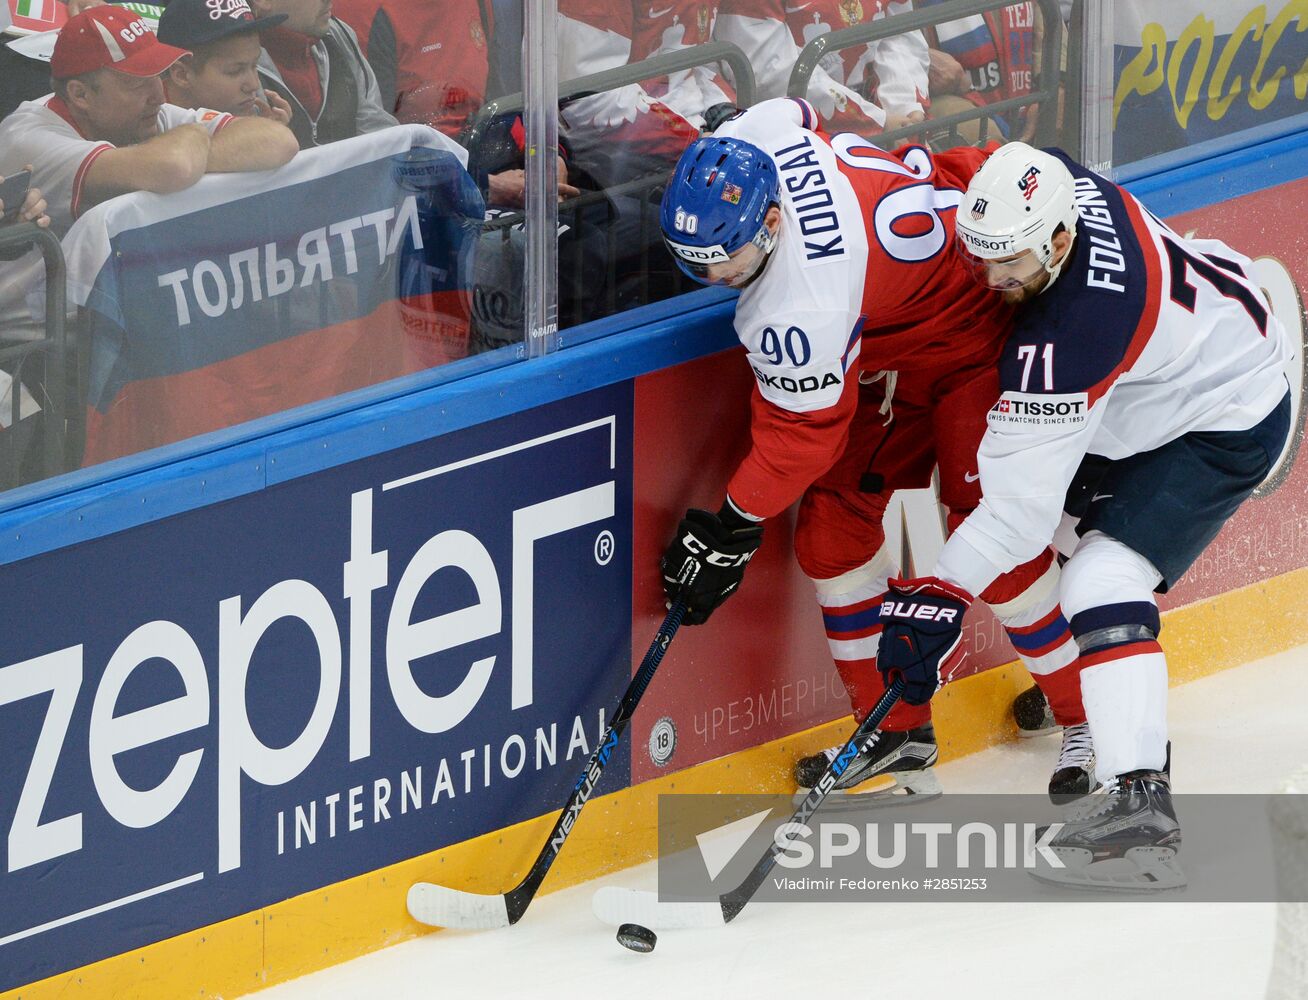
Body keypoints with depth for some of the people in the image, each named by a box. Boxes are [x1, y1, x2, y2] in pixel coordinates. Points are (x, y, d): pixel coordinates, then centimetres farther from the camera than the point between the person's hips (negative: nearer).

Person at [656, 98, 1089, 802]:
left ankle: (1087, 721, 1)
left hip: (976, 330, -10)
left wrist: (731, 532, -15)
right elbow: (795, 114, 5)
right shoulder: (759, 133, -21)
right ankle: (897, 727, 8)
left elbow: (801, 437, -26)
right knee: (832, 518, 1)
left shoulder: (802, 312, -40)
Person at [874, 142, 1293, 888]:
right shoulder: (1049, 183, -18)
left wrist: (944, 596, -30)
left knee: (1105, 580, -21)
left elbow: (1024, 491, -34)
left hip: (1224, 428, -10)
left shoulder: (1075, 332, -38)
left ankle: (1141, 801, -29)